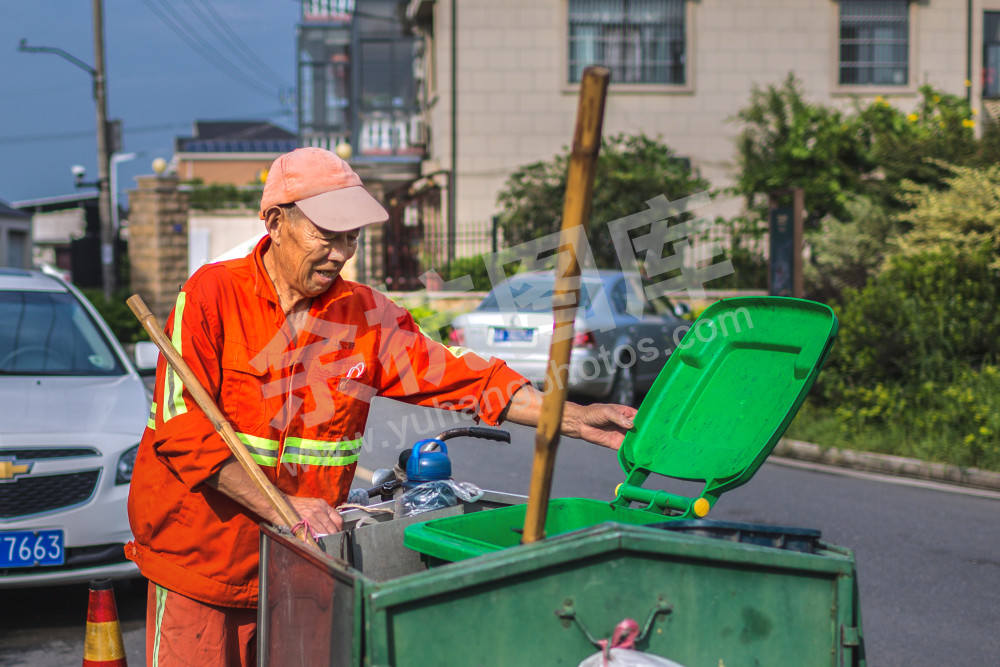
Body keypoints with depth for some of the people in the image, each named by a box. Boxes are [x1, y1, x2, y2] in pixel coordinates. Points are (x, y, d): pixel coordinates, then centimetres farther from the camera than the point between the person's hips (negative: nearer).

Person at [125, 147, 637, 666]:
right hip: (199, 558, -3)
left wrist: (573, 419, -7)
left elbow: (454, 375, 1)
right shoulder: (212, 295, -10)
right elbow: (182, 423, -17)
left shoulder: (365, 313, 3)